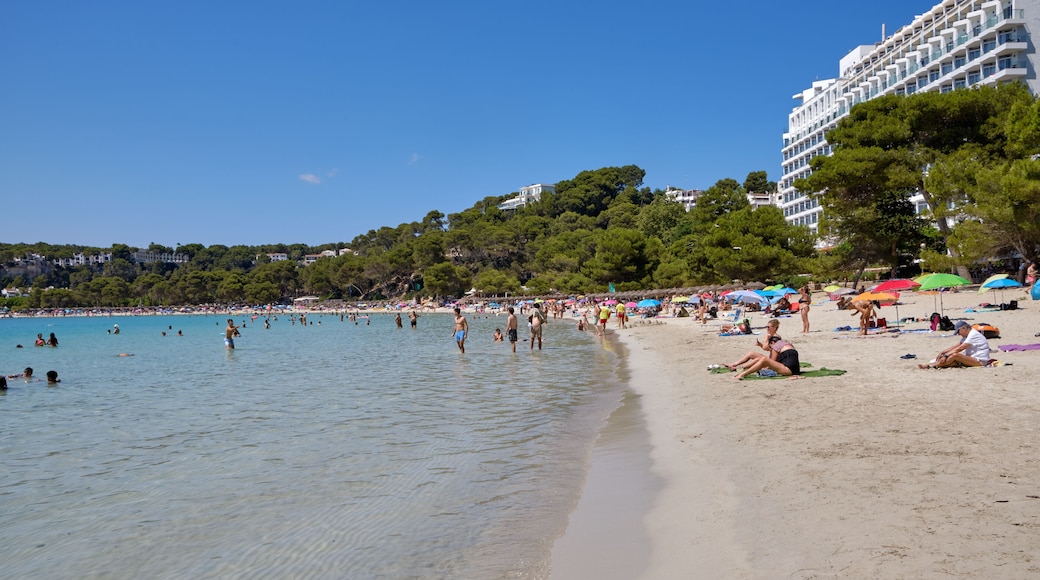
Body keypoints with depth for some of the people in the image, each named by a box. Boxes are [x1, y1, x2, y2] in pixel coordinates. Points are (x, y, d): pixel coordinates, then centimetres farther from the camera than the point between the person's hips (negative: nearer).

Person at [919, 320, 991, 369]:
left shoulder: (973, 335, -14)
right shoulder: (967, 335, 17)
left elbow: (959, 348, -21)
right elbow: (955, 346, 13)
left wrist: (945, 355, -21)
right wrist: (942, 352, 3)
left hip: (980, 361, -10)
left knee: (955, 355, -26)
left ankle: (930, 366, -29)